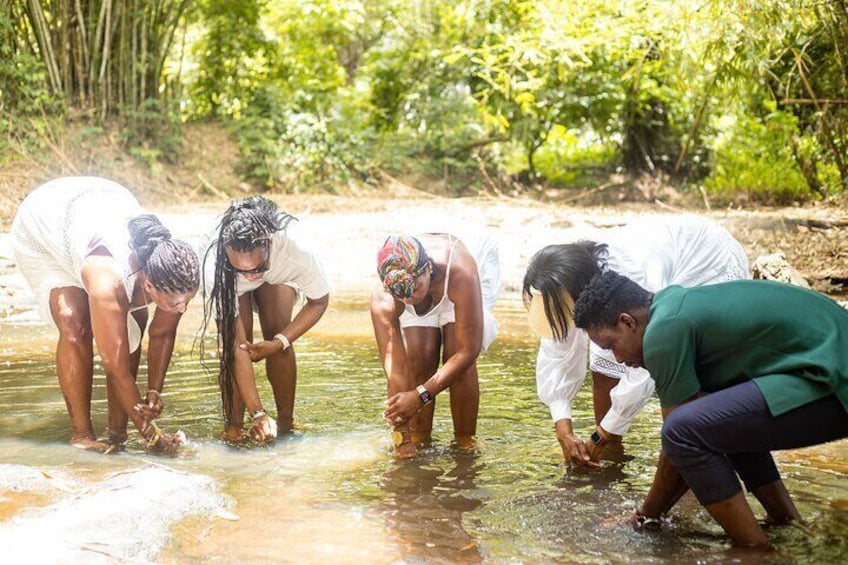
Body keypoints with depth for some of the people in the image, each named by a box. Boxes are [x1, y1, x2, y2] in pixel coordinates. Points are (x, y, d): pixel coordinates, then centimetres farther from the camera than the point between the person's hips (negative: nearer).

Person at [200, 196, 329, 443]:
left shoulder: (295, 247, -43)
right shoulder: (215, 267, -43)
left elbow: (319, 301, -21)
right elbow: (236, 347, -40)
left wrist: (279, 342, -32)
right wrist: (257, 413, -43)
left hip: (278, 276, 1)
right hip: (231, 285, -1)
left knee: (276, 332, -20)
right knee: (232, 343, -21)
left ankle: (285, 421, -6)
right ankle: (233, 427, -8)